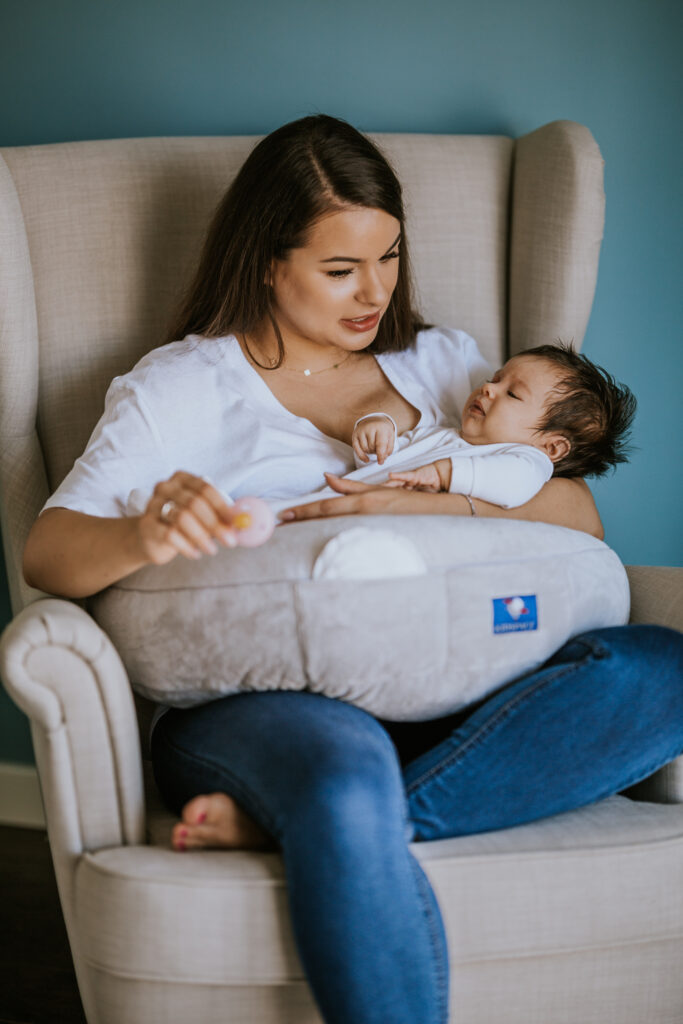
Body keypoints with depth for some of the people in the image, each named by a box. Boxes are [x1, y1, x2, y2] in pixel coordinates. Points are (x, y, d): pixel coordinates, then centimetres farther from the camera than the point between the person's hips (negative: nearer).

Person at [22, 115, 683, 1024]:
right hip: (254, 698, -4)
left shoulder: (443, 361, 22)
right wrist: (146, 534, -25)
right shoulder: (181, 385, 12)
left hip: (445, 697, 5)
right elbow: (47, 550, 0)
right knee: (347, 770, -41)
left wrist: (438, 509, -12)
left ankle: (279, 821, -30)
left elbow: (581, 519, 9)